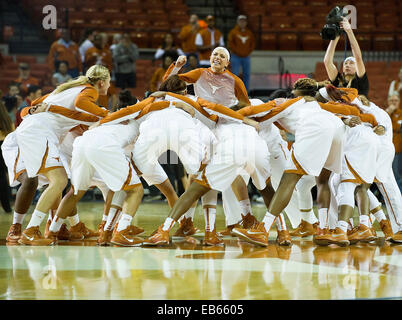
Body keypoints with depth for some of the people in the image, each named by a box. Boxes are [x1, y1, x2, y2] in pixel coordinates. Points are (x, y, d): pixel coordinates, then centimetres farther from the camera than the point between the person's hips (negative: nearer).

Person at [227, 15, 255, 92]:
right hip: (236, 57, -4)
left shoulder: (249, 32, 10)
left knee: (246, 75, 4)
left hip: (246, 57, 4)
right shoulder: (233, 32, -1)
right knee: (235, 74, -6)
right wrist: (237, 51, -11)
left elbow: (253, 43, 14)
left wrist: (248, 52, 1)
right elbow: (230, 43, -5)